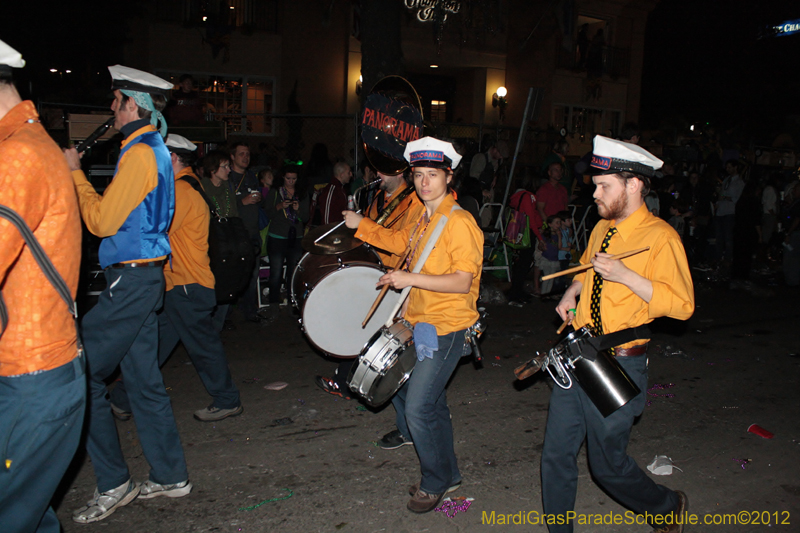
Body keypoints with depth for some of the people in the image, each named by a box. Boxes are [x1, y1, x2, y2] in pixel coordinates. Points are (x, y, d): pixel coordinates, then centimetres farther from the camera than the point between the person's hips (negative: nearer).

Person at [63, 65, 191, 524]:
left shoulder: (141, 153, -15)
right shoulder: (156, 150, 18)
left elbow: (102, 221, -15)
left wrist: (76, 174, -5)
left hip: (131, 280, -10)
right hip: (144, 278, 10)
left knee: (84, 377, -3)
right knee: (144, 379, 13)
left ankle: (114, 485, 6)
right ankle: (171, 476, 22)